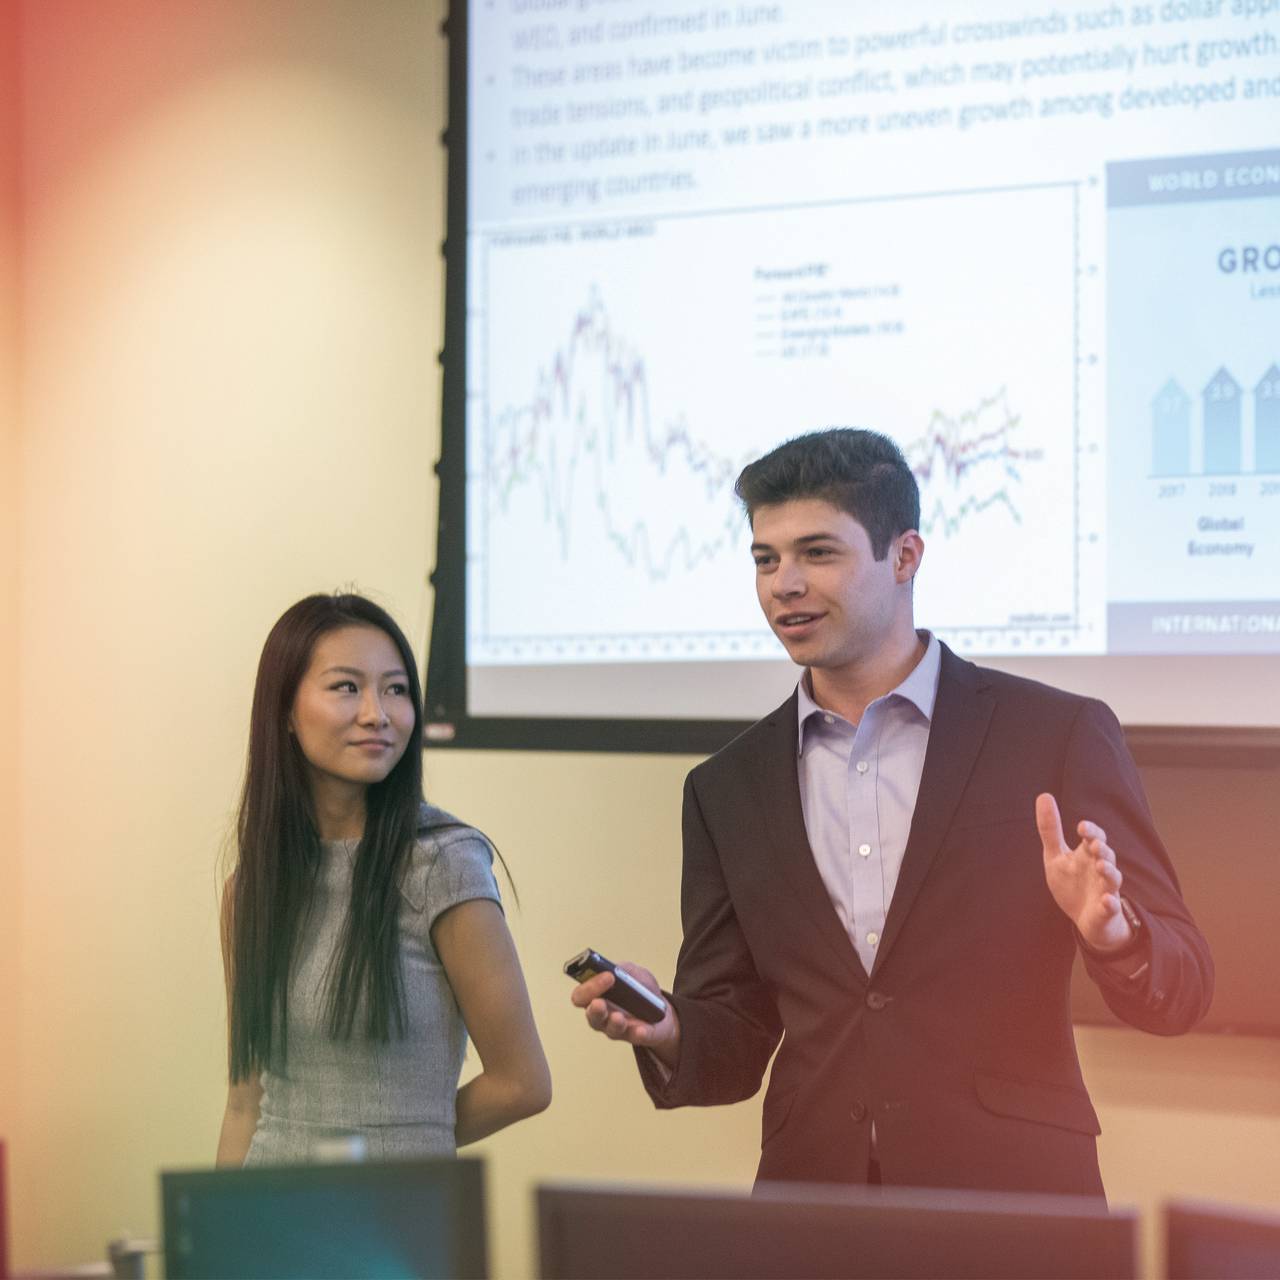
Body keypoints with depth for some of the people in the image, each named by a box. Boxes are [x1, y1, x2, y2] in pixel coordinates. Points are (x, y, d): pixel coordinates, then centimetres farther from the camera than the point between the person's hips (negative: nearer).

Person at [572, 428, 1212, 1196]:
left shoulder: (1058, 736, -1)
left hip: (1011, 1198, -3)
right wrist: (667, 1033, -9)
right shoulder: (729, 787, 9)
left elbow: (1180, 991, -1)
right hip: (811, 1210, 3)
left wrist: (1111, 933, -23)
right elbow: (734, 1047, 13)